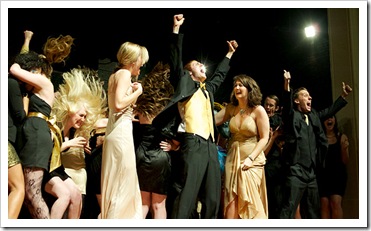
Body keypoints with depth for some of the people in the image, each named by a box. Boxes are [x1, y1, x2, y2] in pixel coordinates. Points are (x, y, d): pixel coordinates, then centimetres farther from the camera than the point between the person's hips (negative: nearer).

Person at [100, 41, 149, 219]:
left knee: (115, 182, 14)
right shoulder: (125, 73, -9)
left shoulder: (115, 75, 18)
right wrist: (137, 92, -9)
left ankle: (109, 216, 21)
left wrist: (131, 91, 18)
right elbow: (119, 104, -22)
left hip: (115, 129, 10)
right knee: (123, 183, -4)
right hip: (121, 131, -10)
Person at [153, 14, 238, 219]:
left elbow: (220, 75, 43)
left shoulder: (208, 88, 27)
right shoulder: (185, 83, 10)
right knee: (188, 194, -14)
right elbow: (176, 60, 0)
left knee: (213, 197, 5)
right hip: (194, 144, -7)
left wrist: (230, 53, 50)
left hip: (210, 146, 7)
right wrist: (176, 29, -5)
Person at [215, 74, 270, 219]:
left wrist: (250, 158, -18)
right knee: (231, 202, 2)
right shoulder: (231, 108, 8)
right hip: (232, 159, 5)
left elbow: (264, 138, -10)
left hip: (252, 160, -4)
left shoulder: (258, 110, -7)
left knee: (249, 202, -4)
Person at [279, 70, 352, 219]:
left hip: (311, 173, 7)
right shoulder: (292, 116, -3)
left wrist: (343, 96, 28)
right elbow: (286, 105, -22)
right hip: (296, 173, -7)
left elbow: (329, 111, 32)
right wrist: (286, 85, -38)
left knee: (313, 213, 13)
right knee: (288, 210, -13)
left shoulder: (313, 116, 17)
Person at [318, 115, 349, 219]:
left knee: (335, 202, -16)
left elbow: (345, 161, 6)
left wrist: (344, 149, -12)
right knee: (324, 203, -9)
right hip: (323, 175, 0)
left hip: (338, 174, 0)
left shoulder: (342, 137, 7)